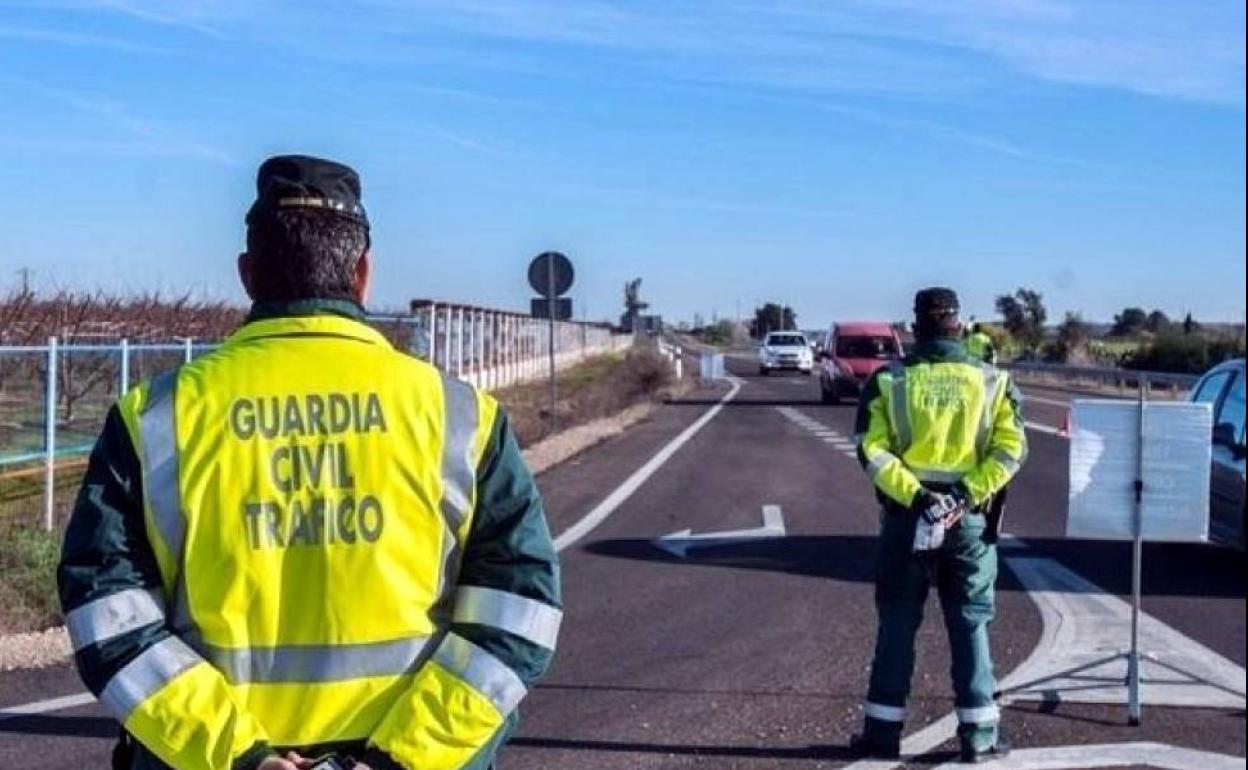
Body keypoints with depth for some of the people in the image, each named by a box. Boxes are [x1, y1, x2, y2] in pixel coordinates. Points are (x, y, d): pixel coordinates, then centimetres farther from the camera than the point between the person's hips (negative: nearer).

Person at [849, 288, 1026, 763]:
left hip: (906, 517, 0)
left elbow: (871, 450, -11)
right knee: (970, 625, 9)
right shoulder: (990, 381, 1)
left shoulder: (888, 381, -2)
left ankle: (883, 731, 13)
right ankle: (978, 735, 13)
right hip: (967, 520, 0)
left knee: (897, 625, 8)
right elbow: (1011, 448, -7)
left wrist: (913, 495, -14)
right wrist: (970, 493, -11)